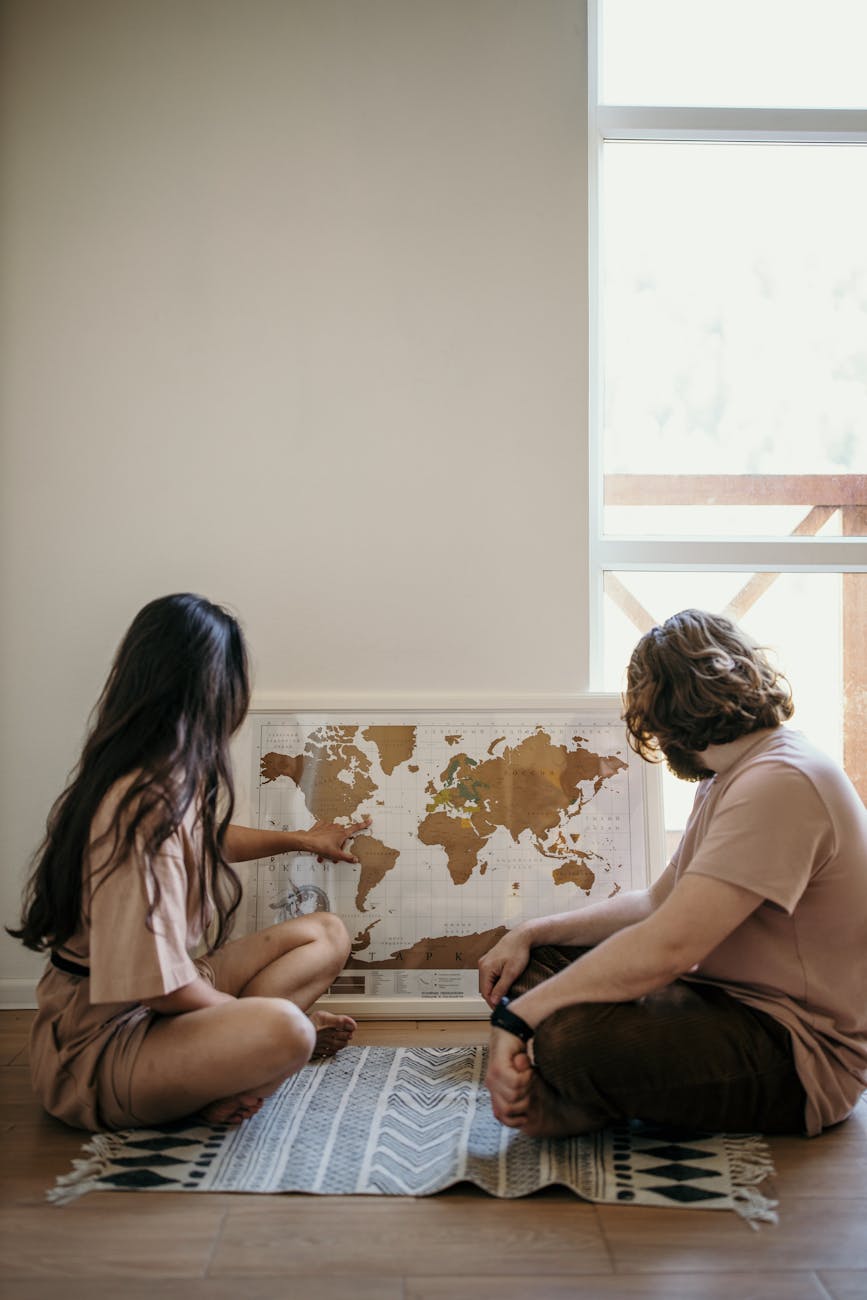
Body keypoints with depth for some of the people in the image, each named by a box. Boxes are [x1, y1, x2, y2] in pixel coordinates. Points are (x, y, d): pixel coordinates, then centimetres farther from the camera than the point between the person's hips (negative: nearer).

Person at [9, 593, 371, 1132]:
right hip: (98, 1045, -10)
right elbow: (163, 988, -27)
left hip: (165, 994, 10)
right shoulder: (145, 808, -28)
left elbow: (210, 840, 29)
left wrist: (300, 839, 42)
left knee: (327, 933, 7)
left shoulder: (173, 781, 2)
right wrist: (250, 1014, -9)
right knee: (282, 1031, -35)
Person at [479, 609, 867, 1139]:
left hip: (797, 1054, -11)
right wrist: (529, 934, 6)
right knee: (541, 958, 12)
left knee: (570, 1037, -33)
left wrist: (519, 1016, -23)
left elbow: (667, 946, -28)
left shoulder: (782, 782, -21)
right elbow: (657, 902, 16)